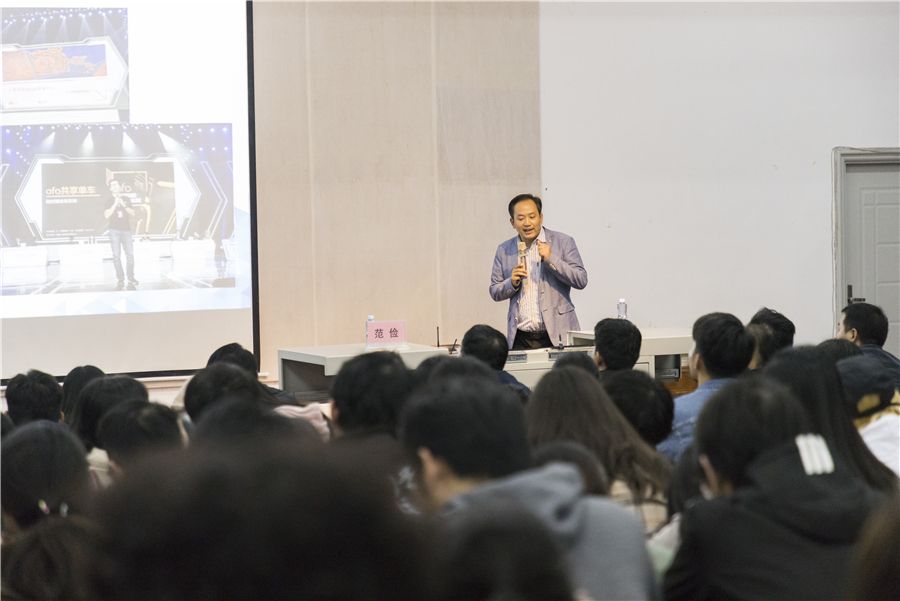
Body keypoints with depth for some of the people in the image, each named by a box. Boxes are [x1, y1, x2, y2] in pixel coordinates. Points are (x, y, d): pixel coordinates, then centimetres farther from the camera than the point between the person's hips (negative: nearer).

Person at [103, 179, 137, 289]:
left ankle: (130, 278, 1)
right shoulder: (109, 200, 8)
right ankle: (120, 279, -3)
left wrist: (124, 205, -5)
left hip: (126, 229, 1)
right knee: (116, 255, -5)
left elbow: (132, 213, 10)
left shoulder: (126, 199, 14)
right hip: (114, 230, -1)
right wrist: (115, 204, -10)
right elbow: (107, 215, -3)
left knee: (130, 254, -7)